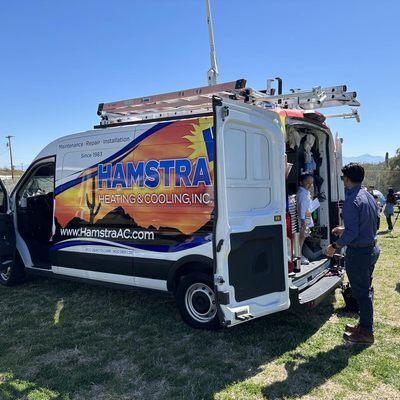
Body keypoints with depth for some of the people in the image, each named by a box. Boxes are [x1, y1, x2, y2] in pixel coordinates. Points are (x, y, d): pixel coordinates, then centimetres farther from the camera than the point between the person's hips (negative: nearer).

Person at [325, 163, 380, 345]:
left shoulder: (352, 201, -22)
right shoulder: (369, 196, 7)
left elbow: (352, 233, -26)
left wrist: (335, 246, -14)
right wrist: (344, 229, 21)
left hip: (358, 253, -9)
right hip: (372, 249, 9)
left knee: (361, 293, 3)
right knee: (366, 290, 20)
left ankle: (366, 333, 16)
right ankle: (365, 324, 34)